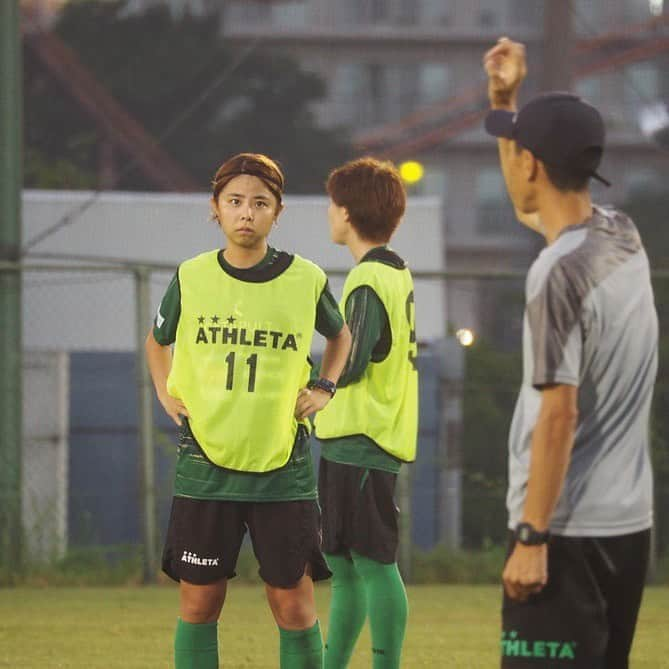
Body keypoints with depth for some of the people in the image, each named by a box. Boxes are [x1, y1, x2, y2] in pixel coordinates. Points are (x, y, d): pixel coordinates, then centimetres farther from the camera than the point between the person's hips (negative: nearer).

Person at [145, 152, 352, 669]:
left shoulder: (306, 280, 0)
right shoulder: (192, 278, 1)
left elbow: (340, 335, 22)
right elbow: (158, 340, 22)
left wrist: (324, 387, 8)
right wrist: (165, 390, 7)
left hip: (284, 466, 0)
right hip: (205, 464, 0)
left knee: (295, 606, 0)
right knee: (199, 604, 1)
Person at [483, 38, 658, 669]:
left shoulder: (560, 274, -18)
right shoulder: (624, 239, 7)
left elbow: (559, 415, -21)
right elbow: (535, 204, 29)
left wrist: (531, 537, -19)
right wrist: (504, 99, 24)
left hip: (569, 530, -9)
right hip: (629, 522, 9)